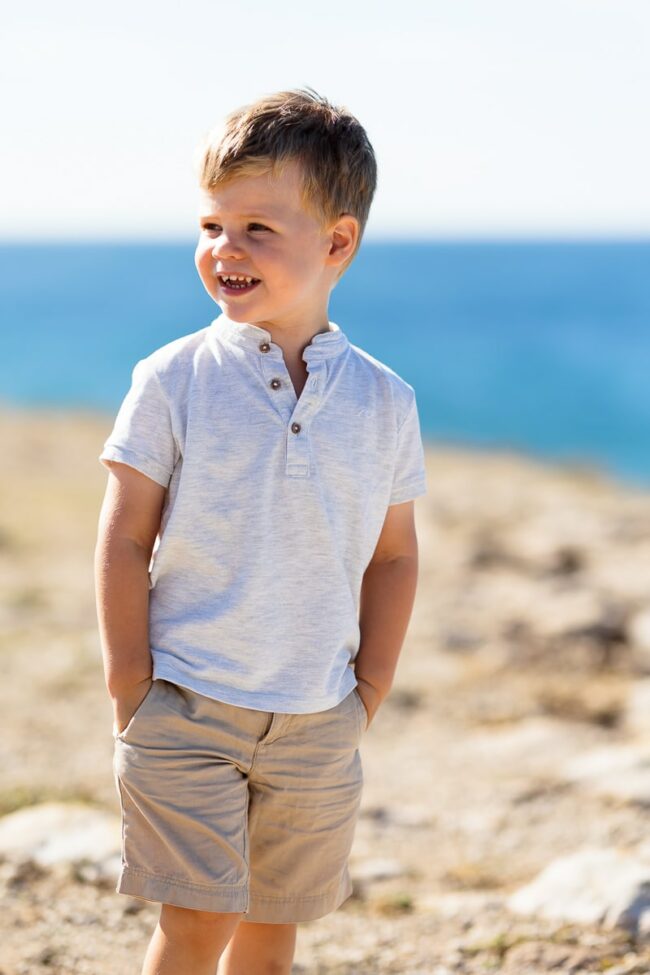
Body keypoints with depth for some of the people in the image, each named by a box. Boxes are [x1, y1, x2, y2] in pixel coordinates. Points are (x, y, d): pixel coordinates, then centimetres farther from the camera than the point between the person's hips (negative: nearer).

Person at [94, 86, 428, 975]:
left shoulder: (384, 401, 0)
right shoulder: (173, 383, -7)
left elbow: (394, 556, 8)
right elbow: (124, 541, -4)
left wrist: (367, 696, 5)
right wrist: (132, 694, -6)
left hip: (318, 726, 3)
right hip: (185, 705, -2)